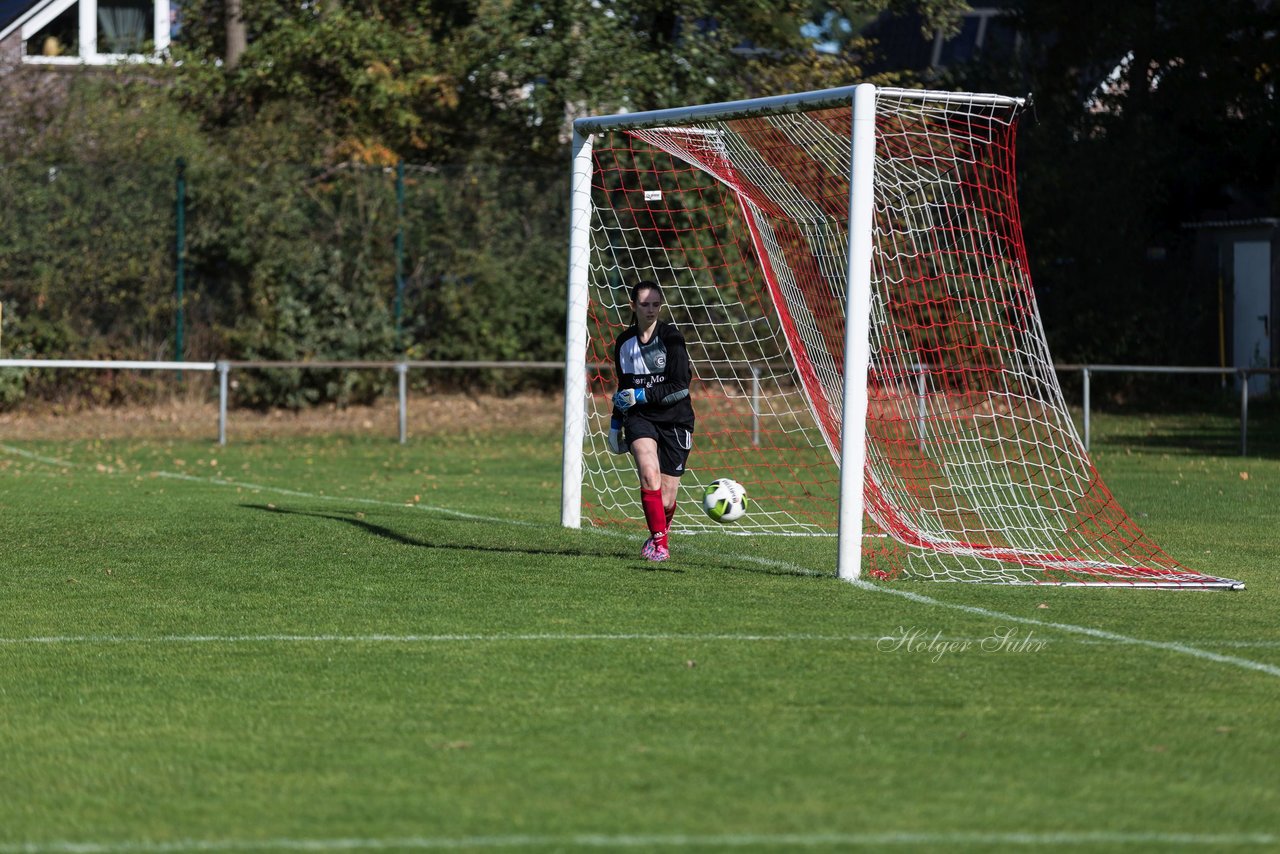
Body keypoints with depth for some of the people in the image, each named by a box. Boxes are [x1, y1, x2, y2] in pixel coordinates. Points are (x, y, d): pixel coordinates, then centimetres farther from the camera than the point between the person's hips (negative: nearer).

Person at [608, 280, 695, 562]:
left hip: (675, 421, -2)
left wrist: (641, 395, -18)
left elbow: (679, 388, -14)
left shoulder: (671, 337, -8)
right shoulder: (624, 342, 6)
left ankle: (658, 535, 31)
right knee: (649, 472, -28)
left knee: (666, 499, -1)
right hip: (639, 417, 2)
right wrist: (615, 423, 21)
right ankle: (659, 542, -22)